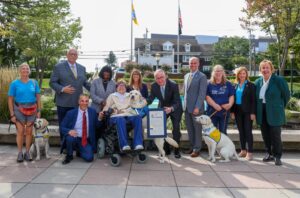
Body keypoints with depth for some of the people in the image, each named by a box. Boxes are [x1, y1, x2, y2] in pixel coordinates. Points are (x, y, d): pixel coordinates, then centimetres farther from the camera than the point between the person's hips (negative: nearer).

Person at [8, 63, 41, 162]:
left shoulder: (34, 82, 3)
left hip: (32, 110, 2)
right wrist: (12, 114, -6)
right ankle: (20, 153, 10)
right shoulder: (14, 83, -3)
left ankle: (27, 152, 16)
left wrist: (39, 111, 1)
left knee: (29, 132, 6)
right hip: (19, 110, -2)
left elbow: (38, 97, 6)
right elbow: (10, 100, -2)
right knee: (20, 132, -2)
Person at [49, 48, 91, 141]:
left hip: (77, 103, 3)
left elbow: (85, 83, 18)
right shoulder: (58, 67, 1)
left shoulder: (82, 68, 13)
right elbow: (52, 82, -2)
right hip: (63, 103, -3)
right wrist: (62, 89, -19)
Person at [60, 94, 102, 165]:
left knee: (89, 158, -19)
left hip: (86, 141, 2)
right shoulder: (71, 113, -5)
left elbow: (98, 126, 3)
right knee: (70, 138, -36)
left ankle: (79, 151, 17)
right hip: (73, 137, -1)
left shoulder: (92, 112, 1)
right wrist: (69, 131, -26)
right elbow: (62, 127, -4)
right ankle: (69, 156, -4)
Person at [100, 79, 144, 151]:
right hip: (116, 116, -2)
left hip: (129, 116, 2)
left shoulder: (130, 96, 31)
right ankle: (124, 145, -46)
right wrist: (103, 112, -8)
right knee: (121, 119, -39)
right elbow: (107, 106, 12)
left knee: (138, 117, -32)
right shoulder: (112, 96, 25)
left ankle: (138, 144, -39)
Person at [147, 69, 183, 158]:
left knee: (176, 129, -3)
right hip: (162, 108, 4)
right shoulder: (154, 86, -17)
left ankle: (176, 150, 13)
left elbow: (177, 101, -31)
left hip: (175, 109, -3)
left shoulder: (173, 85, -29)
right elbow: (150, 98, -13)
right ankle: (166, 149, 16)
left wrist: (171, 108, -51)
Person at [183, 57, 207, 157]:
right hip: (187, 107, 6)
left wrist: (197, 107, -18)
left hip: (196, 108, -6)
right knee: (190, 129, 13)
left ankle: (197, 149, 14)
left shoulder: (202, 77, -8)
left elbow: (202, 93, -13)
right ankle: (193, 146, 25)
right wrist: (184, 104, 12)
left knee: (197, 129, 4)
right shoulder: (186, 76, 14)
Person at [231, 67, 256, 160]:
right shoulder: (235, 85, 10)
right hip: (238, 111, 4)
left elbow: (253, 100, -6)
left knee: (248, 131, -3)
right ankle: (243, 150, 18)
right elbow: (233, 99, 9)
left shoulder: (250, 85, -3)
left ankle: (250, 152, 2)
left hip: (247, 111, -4)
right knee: (241, 131, 9)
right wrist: (232, 111, 3)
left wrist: (253, 112, -13)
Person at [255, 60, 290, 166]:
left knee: (275, 136, -1)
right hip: (262, 114, 5)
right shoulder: (258, 82, 7)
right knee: (265, 135, 11)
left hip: (274, 114, -5)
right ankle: (269, 154, 26)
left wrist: (279, 107, 5)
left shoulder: (279, 80, -8)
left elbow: (286, 95, -2)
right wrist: (256, 111, 11)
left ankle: (277, 156, 13)